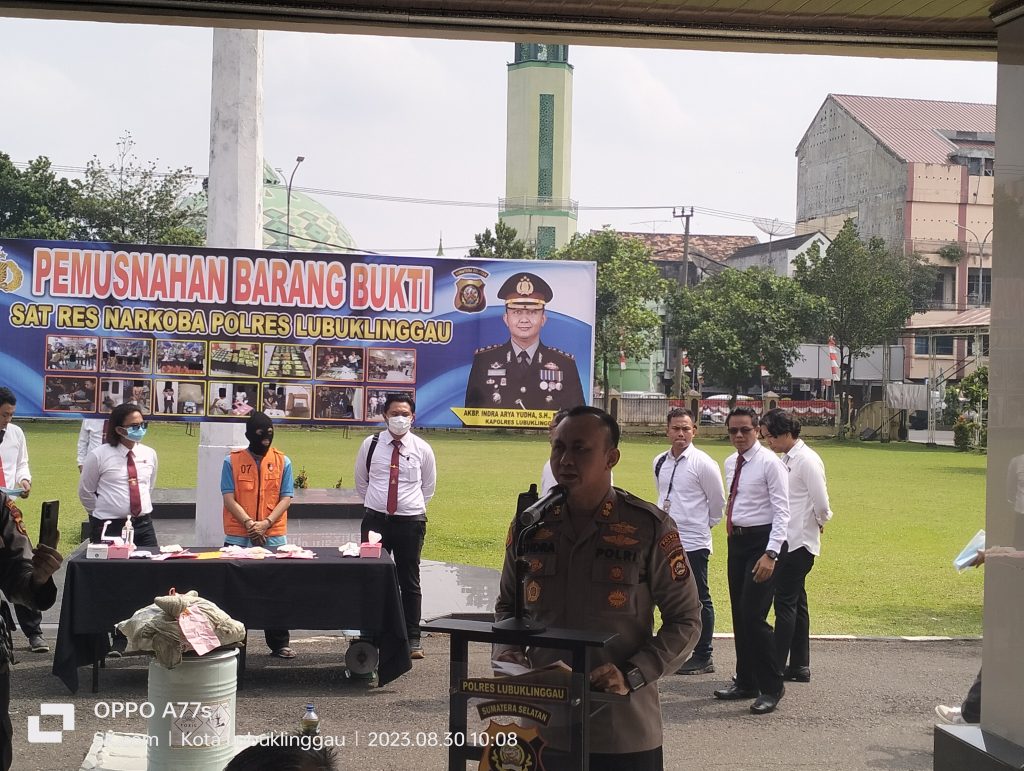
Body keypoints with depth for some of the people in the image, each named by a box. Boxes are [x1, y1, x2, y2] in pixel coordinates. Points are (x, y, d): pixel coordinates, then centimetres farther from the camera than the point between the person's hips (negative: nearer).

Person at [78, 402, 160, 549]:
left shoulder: (149, 454, 6)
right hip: (109, 526, -3)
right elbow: (85, 492, 3)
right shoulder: (98, 456, -7)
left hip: (143, 526, 4)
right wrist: (102, 513, 7)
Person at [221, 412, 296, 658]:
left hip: (273, 538, 1)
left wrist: (266, 523, -13)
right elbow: (229, 498, -4)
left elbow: (286, 497, 0)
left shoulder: (282, 461, 4)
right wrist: (249, 523, -17)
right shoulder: (232, 461, 1)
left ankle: (279, 644, 13)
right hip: (238, 538, -1)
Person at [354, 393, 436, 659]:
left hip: (410, 521, 0)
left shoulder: (422, 449, 1)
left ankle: (413, 640, 11)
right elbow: (361, 481, 16)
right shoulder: (370, 445, 1)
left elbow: (428, 487, 15)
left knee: (410, 582, 4)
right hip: (376, 519, 1)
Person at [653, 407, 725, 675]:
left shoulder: (703, 463, -10)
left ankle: (704, 657, 7)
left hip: (693, 542, -6)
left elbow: (718, 502, -1)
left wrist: (706, 523, 8)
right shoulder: (659, 462, 8)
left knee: (699, 600, 0)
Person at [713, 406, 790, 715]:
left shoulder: (770, 463, -13)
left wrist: (770, 554, -24)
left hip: (762, 541, -8)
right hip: (737, 540, 8)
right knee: (739, 616, 12)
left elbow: (782, 512, -17)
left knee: (753, 616, -12)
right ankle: (746, 682, 24)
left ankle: (771, 687, 0)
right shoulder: (730, 463, 10)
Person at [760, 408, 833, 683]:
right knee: (796, 603, 13)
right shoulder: (786, 459, 13)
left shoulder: (807, 460, -15)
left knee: (785, 604, -6)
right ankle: (799, 667, 20)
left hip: (798, 542, -9)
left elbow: (821, 504, -16)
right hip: (788, 541, 9)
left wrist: (820, 522, 1)